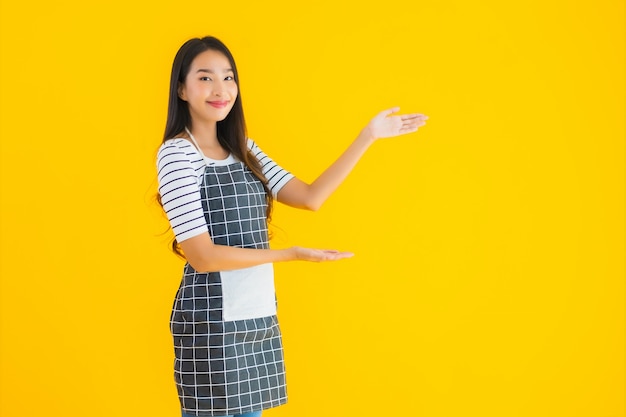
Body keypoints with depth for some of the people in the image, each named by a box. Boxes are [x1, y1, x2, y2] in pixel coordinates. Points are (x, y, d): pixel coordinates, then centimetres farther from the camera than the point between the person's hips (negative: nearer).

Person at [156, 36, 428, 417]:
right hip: (214, 323, -7)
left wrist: (368, 137, 5)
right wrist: (290, 255, -17)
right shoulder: (176, 153, -10)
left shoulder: (242, 149, 12)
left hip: (258, 317, 7)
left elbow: (310, 197, 6)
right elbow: (202, 256, -16)